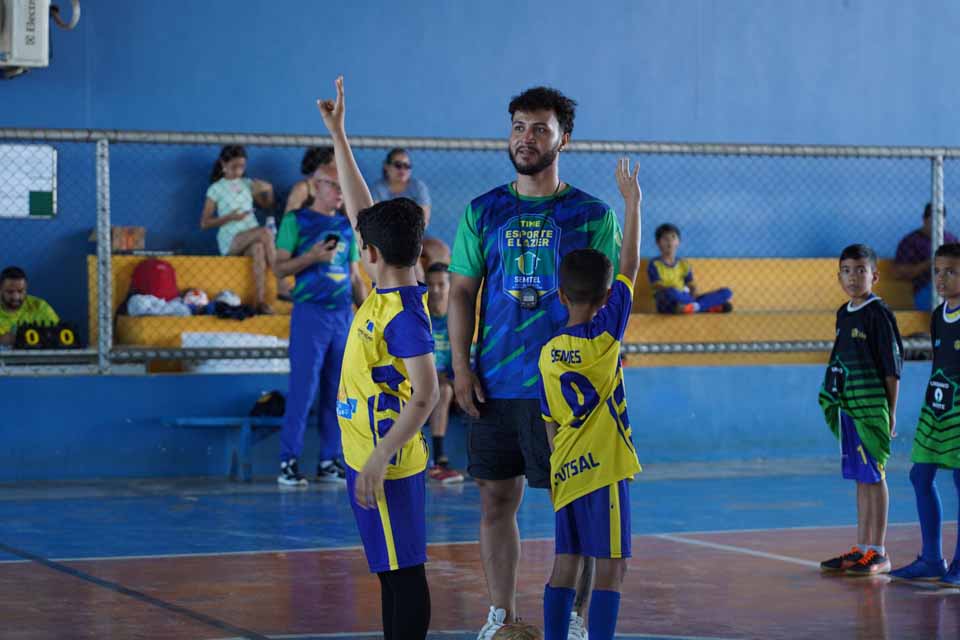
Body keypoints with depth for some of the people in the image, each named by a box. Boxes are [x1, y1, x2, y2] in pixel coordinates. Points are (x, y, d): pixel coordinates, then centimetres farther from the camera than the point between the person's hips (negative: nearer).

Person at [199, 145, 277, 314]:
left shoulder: (247, 184, 18)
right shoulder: (216, 189, 6)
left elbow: (266, 206, 27)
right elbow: (204, 223, 3)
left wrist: (269, 190, 6)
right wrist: (229, 217, -11)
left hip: (252, 239, 3)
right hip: (230, 242, -3)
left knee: (258, 249, -37)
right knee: (265, 232, -33)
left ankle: (261, 302, -44)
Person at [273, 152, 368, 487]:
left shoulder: (347, 226, 15)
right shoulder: (296, 220, 1)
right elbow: (279, 267, -2)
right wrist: (311, 257, -17)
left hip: (343, 314, 5)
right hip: (310, 312, -5)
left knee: (337, 391, 6)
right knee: (304, 387, -9)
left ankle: (329, 461, 12)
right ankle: (288, 461, -4)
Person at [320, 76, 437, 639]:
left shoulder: (403, 315, -19)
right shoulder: (389, 293, 7)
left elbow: (426, 395, -25)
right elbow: (359, 208, 15)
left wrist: (379, 459, -27)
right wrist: (338, 135, 17)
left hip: (387, 464, -9)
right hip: (371, 457, 9)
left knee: (404, 572, -5)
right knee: (393, 571, 14)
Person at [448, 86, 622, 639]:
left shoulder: (593, 216, 1)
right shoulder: (483, 213, 8)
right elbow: (463, 291, 9)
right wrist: (461, 367, 0)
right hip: (495, 385, 3)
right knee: (497, 500, 7)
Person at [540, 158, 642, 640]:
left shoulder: (548, 354, 5)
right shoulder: (605, 335, -10)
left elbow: (551, 424, 10)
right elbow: (630, 268, -4)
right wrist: (632, 204, 3)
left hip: (566, 473, 6)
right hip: (603, 472, -6)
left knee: (566, 564, 11)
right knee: (610, 567, -3)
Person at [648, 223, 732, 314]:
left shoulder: (684, 264, 19)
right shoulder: (655, 264, 4)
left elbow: (692, 286, 14)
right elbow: (659, 288, -8)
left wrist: (693, 295, -11)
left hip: (686, 300, 5)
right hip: (667, 304, -5)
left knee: (726, 292, -7)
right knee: (670, 293, -43)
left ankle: (694, 306, -31)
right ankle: (711, 307, -31)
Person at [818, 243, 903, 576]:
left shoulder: (879, 313, -10)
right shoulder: (844, 314, 13)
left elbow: (893, 365, -11)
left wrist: (891, 411, -12)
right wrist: (836, 405, 16)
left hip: (872, 406, -8)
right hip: (848, 407, 8)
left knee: (874, 476, -3)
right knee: (860, 478, 12)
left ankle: (878, 552, 2)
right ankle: (861, 549, 18)